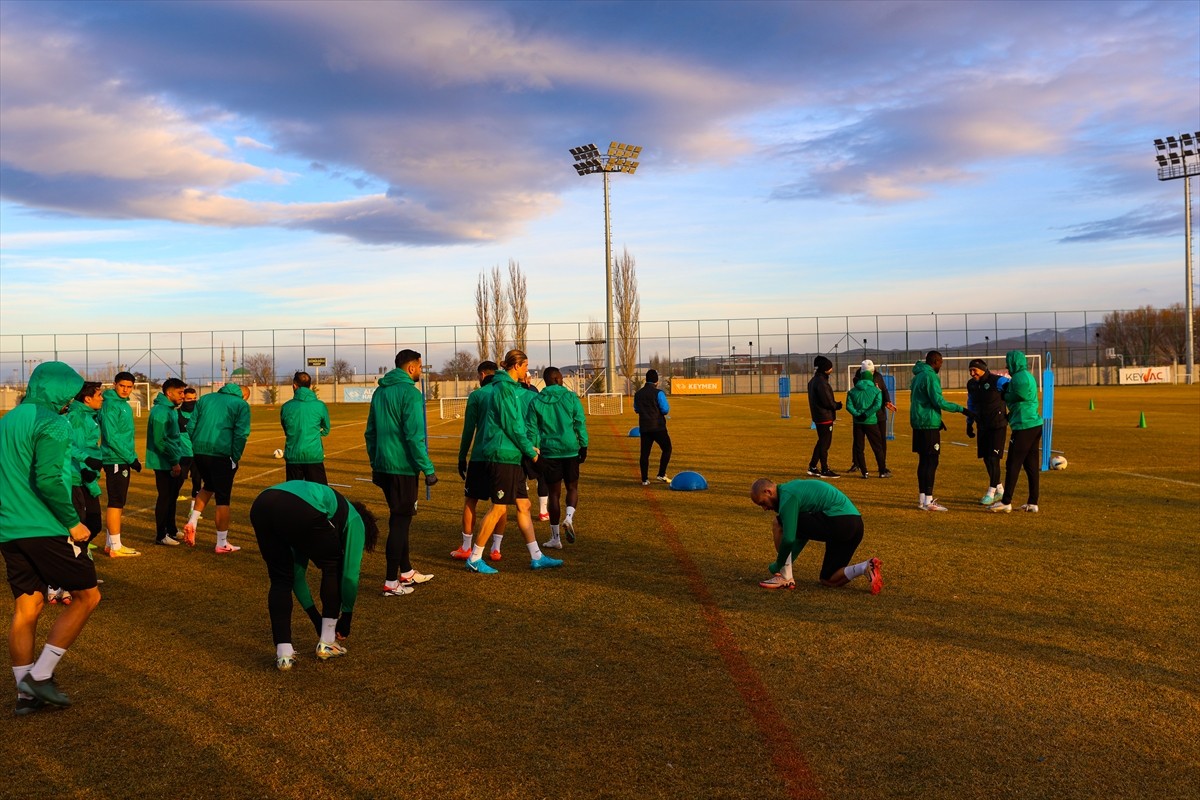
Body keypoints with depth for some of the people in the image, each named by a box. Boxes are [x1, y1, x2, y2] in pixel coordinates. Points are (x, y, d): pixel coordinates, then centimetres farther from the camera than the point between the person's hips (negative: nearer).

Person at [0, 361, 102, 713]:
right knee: (87, 597, 4)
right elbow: (47, 479, -22)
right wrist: (72, 522, -14)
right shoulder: (52, 423, -12)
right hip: (45, 529, -8)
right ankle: (41, 675, 2)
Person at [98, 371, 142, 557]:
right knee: (116, 503, -6)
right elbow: (111, 438, -19)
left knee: (118, 502, 14)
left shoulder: (124, 405, 16)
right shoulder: (110, 405, -13)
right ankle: (115, 546, -2)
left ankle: (111, 543, 22)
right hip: (115, 460, -10)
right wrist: (131, 458, -17)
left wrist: (132, 456, 14)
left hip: (122, 460, 10)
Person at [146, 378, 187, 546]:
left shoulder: (172, 409, 13)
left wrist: (178, 459, 13)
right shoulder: (160, 411, -18)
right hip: (164, 463, -9)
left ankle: (171, 530, 30)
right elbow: (160, 441, -23)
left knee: (172, 496, 17)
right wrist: (174, 462, -19)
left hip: (173, 462, 9)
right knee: (165, 497, -2)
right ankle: (161, 536, 6)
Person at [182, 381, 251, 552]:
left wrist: (197, 446, 14)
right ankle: (222, 544, 9)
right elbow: (241, 434, -9)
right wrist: (235, 458, -4)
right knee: (223, 498, 4)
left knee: (208, 487, 29)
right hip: (222, 454, -5)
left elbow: (191, 425, 10)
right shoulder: (241, 404, 1)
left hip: (199, 452, 5)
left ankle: (192, 523, 14)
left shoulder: (205, 399, 16)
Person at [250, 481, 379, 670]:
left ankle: (283, 653, 15)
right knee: (332, 568, 21)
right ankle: (326, 643, 27)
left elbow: (297, 571, 44)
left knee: (280, 580, 24)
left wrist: (315, 617, 49)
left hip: (260, 505, 6)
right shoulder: (355, 521, 28)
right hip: (300, 511, -6)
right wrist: (346, 617, 37)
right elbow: (350, 575, 24)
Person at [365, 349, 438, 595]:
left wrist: (375, 464, 23)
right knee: (400, 522, -2)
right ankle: (391, 583, 2)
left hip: (382, 466, 9)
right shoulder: (410, 393, -14)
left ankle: (406, 572, 30)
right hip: (402, 467, -9)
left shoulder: (380, 392, 13)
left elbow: (370, 432, 17)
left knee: (399, 518, 19)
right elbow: (415, 436, -20)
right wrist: (428, 470, -16)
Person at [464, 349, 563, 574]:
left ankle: (537, 557, 16)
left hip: (514, 456, 10)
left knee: (524, 506, 11)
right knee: (499, 508, -5)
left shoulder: (512, 388, 17)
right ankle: (474, 559, 4)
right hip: (504, 455, -10)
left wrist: (530, 446, 8)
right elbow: (512, 426, -18)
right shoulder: (504, 388, -14)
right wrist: (530, 450, -11)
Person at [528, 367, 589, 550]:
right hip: (570, 450, -1)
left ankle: (555, 538, 12)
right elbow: (580, 424, -3)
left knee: (554, 493, 9)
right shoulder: (571, 397, -2)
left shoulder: (536, 401, 1)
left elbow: (532, 430, 1)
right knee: (572, 488, 15)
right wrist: (584, 446, 5)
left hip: (549, 451, 1)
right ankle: (569, 518, -14)